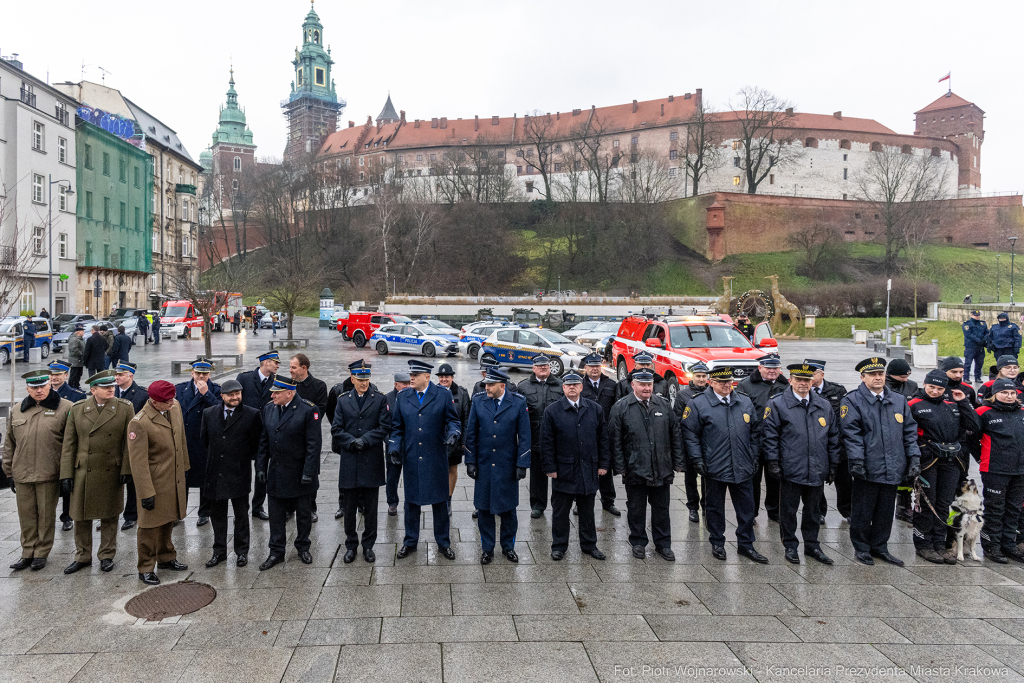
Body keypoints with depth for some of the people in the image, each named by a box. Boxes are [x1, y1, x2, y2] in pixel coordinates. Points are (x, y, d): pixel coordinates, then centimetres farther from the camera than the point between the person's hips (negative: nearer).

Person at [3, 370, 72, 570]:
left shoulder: (65, 408, -3)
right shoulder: (17, 410, 10)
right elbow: (10, 444, 17)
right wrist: (9, 472, 14)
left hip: (48, 474, -4)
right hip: (22, 474, 4)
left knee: (46, 514, 5)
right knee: (26, 515, 10)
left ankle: (42, 553, 19)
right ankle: (28, 553, 23)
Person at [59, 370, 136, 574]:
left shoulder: (125, 408, -2)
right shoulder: (77, 409, 1)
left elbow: (129, 442, -2)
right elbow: (69, 445, 3)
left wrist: (126, 469, -7)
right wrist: (66, 474, -1)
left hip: (111, 473, -1)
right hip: (83, 473, 1)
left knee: (109, 516, 9)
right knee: (81, 516, 9)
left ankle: (107, 555, 23)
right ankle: (83, 556, 25)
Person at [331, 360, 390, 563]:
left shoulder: (380, 399, 3)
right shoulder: (343, 400, 7)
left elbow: (385, 427, -4)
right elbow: (336, 429, 3)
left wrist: (365, 440, -15)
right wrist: (351, 442, -12)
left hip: (371, 462, -1)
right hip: (349, 462, 1)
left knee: (370, 508, 7)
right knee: (349, 508, 8)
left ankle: (368, 546, 20)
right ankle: (351, 545, 22)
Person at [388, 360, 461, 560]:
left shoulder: (443, 395, -2)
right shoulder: (402, 397, 6)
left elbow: (453, 420, 1)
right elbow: (397, 427, 9)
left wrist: (453, 433, -20)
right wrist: (394, 447, -4)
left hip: (436, 459, -2)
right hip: (411, 459, 2)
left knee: (440, 500, 7)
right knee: (411, 500, 11)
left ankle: (443, 543, 21)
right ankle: (410, 542, 26)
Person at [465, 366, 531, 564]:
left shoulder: (518, 402, -6)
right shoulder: (478, 401, -1)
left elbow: (524, 436, -3)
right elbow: (471, 434, 5)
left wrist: (522, 464, -6)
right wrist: (470, 461, 1)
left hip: (507, 465, -1)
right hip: (483, 465, 2)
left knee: (508, 508, 9)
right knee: (483, 508, 8)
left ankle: (508, 546, 28)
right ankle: (487, 549, 23)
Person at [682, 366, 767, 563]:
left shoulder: (746, 402, 7)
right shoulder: (699, 404, -6)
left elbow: (754, 432, 15)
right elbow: (690, 434, -4)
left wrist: (754, 456, 9)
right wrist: (697, 459, -9)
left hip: (743, 468, 3)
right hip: (714, 469, -3)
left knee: (747, 508, 10)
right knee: (715, 508, 10)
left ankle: (745, 544, 25)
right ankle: (717, 543, 27)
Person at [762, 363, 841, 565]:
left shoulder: (824, 406, 10)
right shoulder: (777, 404, -3)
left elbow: (833, 437, 14)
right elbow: (769, 435, -4)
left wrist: (833, 465, 11)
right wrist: (773, 462, -9)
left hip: (817, 471, 4)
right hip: (790, 470, -4)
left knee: (813, 510, 14)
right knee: (788, 510, 5)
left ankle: (812, 545, 28)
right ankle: (790, 546, 19)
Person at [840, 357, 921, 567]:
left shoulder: (899, 400, 13)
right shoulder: (852, 400, -4)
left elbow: (910, 430, 14)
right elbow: (851, 433, -10)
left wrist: (914, 457, 6)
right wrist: (856, 461, -16)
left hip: (893, 468, 5)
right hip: (868, 468, -5)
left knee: (886, 511, 13)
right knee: (863, 510, 5)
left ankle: (879, 547, 27)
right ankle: (861, 548, 19)